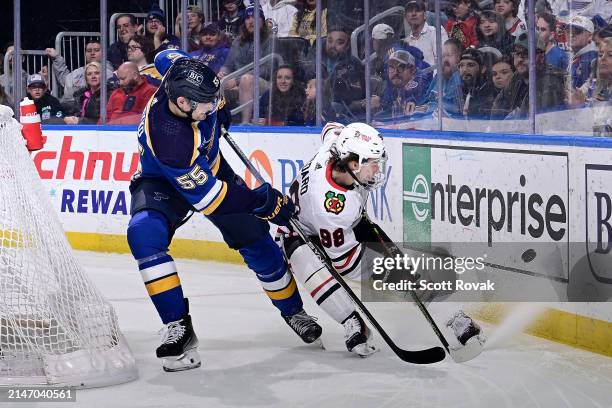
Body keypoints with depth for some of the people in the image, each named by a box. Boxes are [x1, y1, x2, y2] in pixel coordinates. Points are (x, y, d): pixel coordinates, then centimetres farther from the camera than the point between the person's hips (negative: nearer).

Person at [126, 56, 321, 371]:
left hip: (210, 167, 6)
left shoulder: (183, 80, -26)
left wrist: (217, 108, 8)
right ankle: (179, 326, -26)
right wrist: (262, 201, -30)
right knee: (144, 235, -34)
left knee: (255, 241, 5)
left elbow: (166, 58, 2)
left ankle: (292, 310, 27)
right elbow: (207, 197, -35)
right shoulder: (169, 136, -43)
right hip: (164, 182, -6)